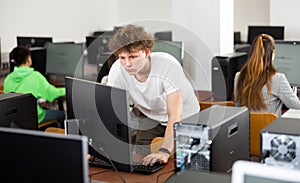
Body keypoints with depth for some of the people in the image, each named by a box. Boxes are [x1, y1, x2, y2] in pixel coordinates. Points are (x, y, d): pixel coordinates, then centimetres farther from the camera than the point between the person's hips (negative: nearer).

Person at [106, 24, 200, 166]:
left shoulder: (168, 66, -35)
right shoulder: (118, 70, -24)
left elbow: (175, 115, -40)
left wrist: (164, 151, -54)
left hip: (183, 117, -2)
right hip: (148, 116, 3)